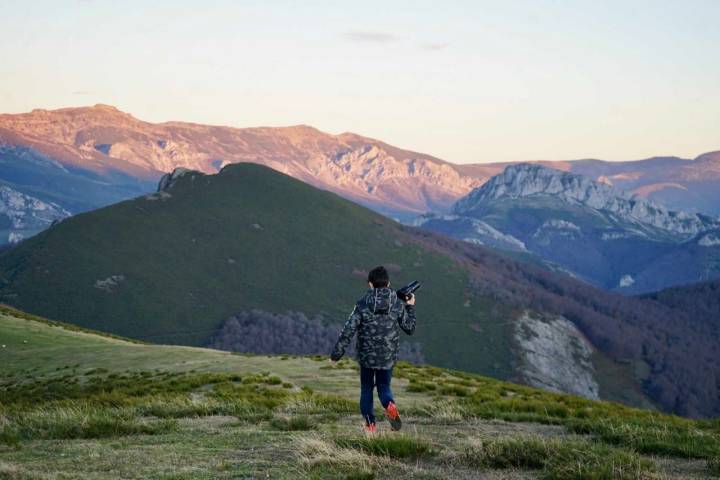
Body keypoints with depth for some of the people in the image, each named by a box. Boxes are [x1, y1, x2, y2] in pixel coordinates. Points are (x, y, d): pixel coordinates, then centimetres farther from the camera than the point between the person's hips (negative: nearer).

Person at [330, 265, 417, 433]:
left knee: (366, 389, 17)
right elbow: (409, 328, 6)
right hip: (388, 357, 1)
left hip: (366, 356, -1)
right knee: (384, 387, 16)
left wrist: (336, 353, -5)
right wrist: (410, 307, 20)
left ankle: (369, 424, 13)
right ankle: (390, 405, -16)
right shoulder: (397, 304, -4)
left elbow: (348, 331, -12)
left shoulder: (362, 304, -10)